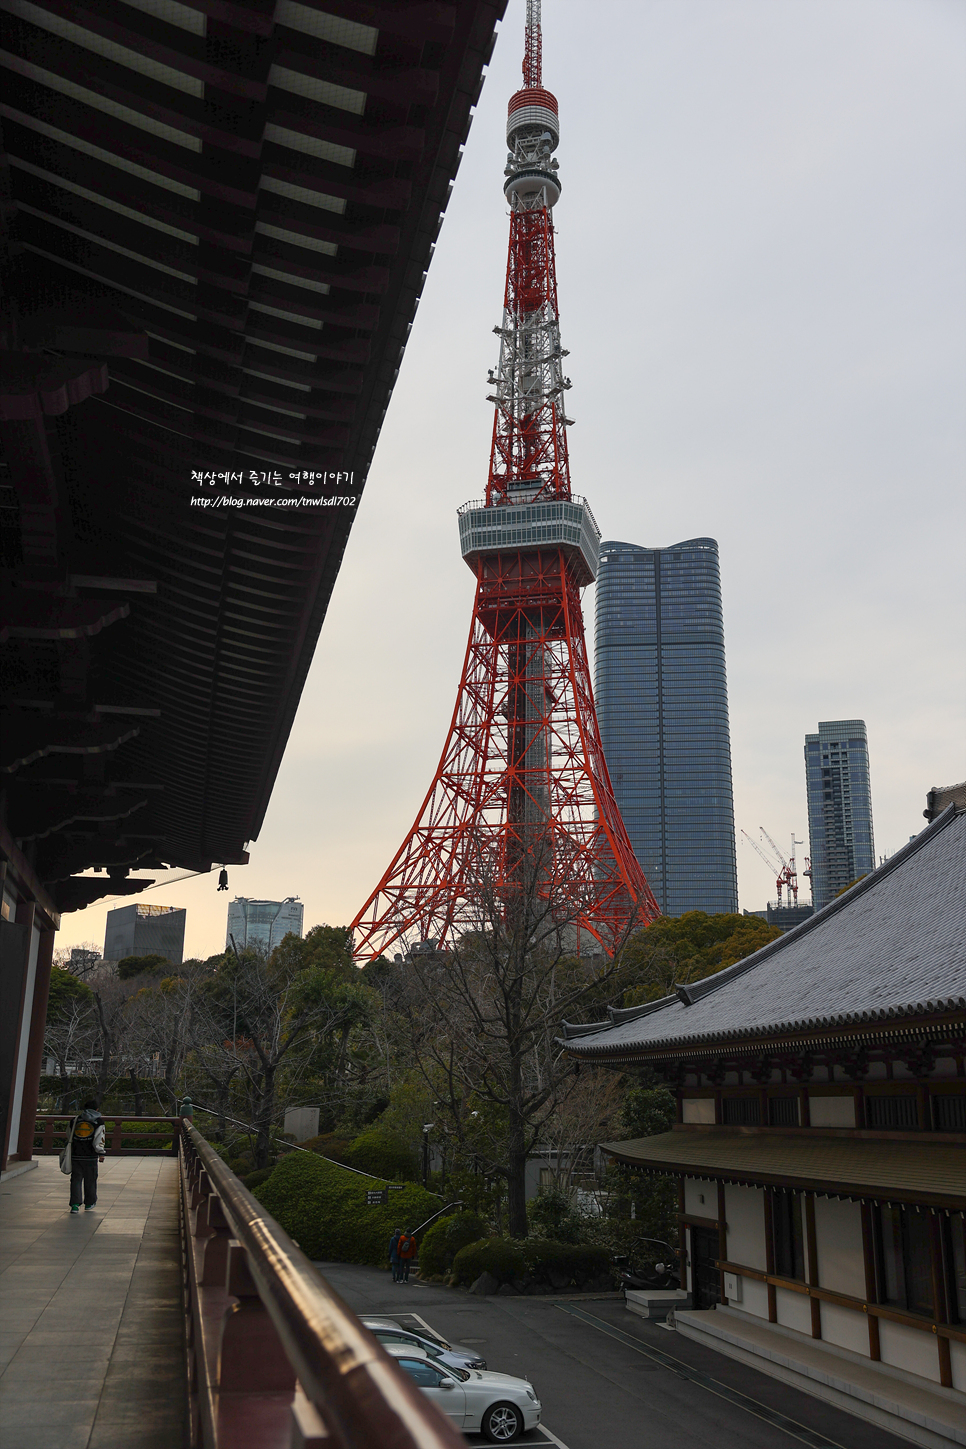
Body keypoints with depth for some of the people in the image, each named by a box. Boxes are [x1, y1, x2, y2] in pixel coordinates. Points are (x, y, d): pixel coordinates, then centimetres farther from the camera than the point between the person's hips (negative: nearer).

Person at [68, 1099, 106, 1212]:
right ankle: (89, 1204, 22)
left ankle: (75, 1204, -7)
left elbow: (70, 1136, 19)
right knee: (90, 1180, 11)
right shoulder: (99, 1121, 0)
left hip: (76, 1155, 2)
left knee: (76, 1179, 4)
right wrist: (101, 1153, -6)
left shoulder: (75, 1120, 10)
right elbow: (99, 1139, -8)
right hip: (91, 1156, -2)